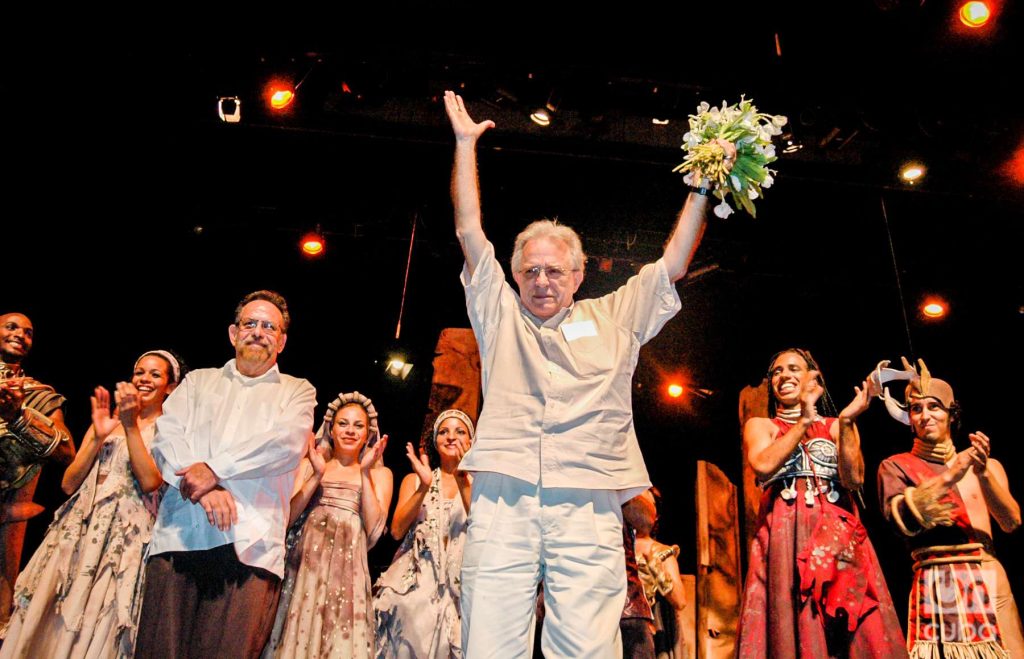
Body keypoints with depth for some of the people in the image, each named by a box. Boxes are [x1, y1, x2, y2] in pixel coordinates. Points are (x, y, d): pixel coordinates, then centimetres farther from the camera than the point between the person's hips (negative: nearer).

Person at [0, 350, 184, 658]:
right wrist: (98, 437, -6)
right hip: (78, 530, 5)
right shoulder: (106, 421, 16)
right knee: (49, 625, 3)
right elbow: (69, 483, 8)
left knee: (97, 632, -5)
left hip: (126, 537, -4)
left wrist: (131, 425, -16)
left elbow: (149, 482, -13)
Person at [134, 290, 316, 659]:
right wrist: (204, 485, -10)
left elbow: (289, 441, -3)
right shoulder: (198, 381, 24)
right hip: (179, 535, 2)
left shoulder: (298, 391, 17)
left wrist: (215, 468, -10)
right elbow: (167, 436, 7)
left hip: (249, 544, -2)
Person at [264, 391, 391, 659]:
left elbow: (374, 531, -4)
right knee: (293, 637, 0)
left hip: (347, 568, -1)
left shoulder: (380, 473, 10)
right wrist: (317, 476, -8)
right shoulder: (309, 465, 14)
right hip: (303, 564, 1)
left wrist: (365, 473, -7)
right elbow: (286, 517, 2)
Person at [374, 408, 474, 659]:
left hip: (458, 581, -1)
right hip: (415, 578, 1)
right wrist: (424, 487, -9)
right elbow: (397, 530, 1)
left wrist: (463, 483, -17)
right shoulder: (414, 479, 14)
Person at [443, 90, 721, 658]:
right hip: (503, 500, 0)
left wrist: (701, 189, 19)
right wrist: (465, 144, 22)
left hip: (588, 505, 0)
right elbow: (470, 232, 20)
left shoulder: (613, 318, 23)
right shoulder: (499, 314, 22)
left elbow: (673, 265, 21)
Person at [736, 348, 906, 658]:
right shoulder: (759, 425, 15)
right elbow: (763, 465, -8)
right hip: (786, 534, -1)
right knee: (793, 628, -11)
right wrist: (804, 421, -3)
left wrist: (846, 422, -9)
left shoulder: (835, 426, 17)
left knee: (864, 633, -8)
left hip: (838, 531, 1)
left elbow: (853, 478, 0)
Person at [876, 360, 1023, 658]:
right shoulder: (895, 466, 5)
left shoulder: (988, 465, 13)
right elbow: (903, 521, -11)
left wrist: (983, 473, -13)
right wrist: (952, 475, -13)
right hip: (937, 584, -3)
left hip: (991, 580, 3)